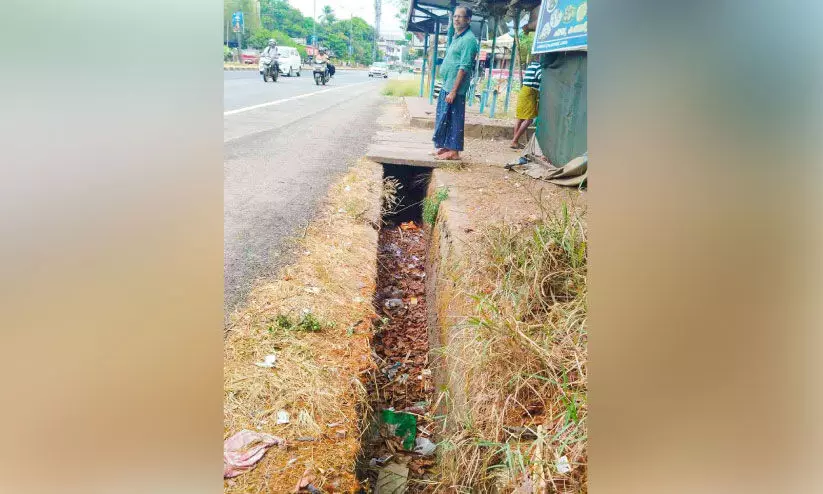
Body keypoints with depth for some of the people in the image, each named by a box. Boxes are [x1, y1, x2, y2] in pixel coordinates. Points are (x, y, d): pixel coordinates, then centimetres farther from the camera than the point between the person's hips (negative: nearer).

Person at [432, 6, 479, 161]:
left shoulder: (469, 39, -12)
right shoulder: (456, 37, 17)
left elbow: (464, 67, -19)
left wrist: (453, 91, -22)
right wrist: (447, 87, 16)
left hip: (454, 88, -9)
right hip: (446, 85, 9)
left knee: (454, 119, -5)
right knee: (443, 118, 14)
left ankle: (454, 151, 2)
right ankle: (445, 147, 23)